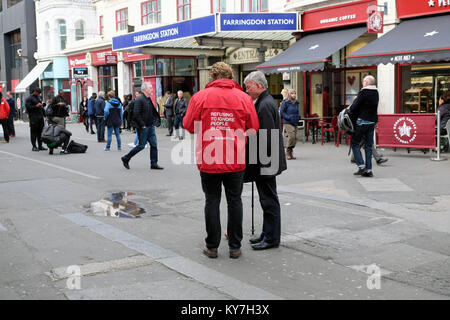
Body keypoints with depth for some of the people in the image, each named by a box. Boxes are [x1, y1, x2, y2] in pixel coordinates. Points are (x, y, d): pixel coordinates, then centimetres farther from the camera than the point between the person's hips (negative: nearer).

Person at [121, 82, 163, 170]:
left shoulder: (149, 99, 14)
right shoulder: (139, 100, -14)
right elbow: (136, 114, -21)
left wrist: (154, 120, 12)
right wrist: (142, 125, -19)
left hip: (150, 126, 8)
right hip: (143, 127, -8)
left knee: (154, 144, 4)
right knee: (141, 145, -2)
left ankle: (154, 164, 10)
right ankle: (126, 158, 13)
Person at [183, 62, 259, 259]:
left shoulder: (200, 97, -5)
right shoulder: (243, 98, -2)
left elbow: (189, 126, 0)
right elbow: (254, 128, 2)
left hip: (208, 161, 0)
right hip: (235, 161, 1)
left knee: (212, 201, 9)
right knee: (234, 201, 11)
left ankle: (212, 247, 16)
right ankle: (235, 247, 17)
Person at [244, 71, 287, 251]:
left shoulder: (265, 105, -18)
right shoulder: (264, 102, 15)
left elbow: (268, 136, -23)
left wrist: (264, 161, -20)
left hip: (266, 163, -11)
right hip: (266, 161, 11)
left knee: (269, 200, -2)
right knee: (268, 200, 17)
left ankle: (271, 239, 7)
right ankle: (268, 234, 27)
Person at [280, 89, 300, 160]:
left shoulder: (296, 102, 12)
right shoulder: (285, 102, -6)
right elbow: (282, 112, -6)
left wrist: (298, 116, 6)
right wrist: (289, 118, -15)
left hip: (295, 123, 6)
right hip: (288, 123, -6)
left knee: (295, 138, 3)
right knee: (291, 136, -19)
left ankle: (290, 153, 14)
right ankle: (288, 152, -5)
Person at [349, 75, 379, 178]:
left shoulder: (363, 92, -14)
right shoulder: (376, 93, 11)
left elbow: (355, 106, -16)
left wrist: (349, 110, 6)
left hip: (363, 121, -7)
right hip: (372, 121, 7)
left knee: (355, 143, 3)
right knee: (368, 145, 10)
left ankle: (361, 165, -7)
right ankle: (368, 169, 10)